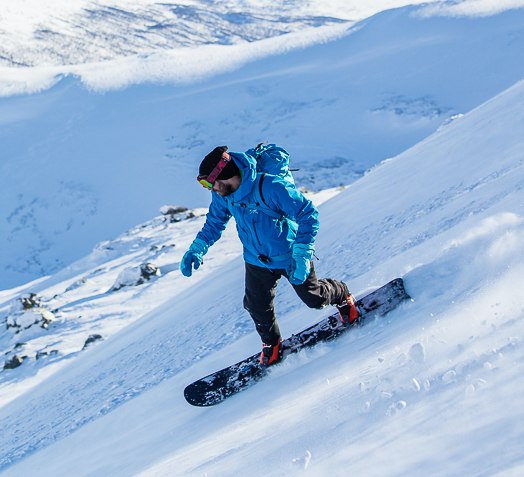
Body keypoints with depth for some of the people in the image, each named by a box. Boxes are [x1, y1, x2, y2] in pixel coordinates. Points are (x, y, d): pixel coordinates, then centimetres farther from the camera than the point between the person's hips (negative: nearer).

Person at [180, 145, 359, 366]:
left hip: (290, 255, -5)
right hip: (257, 260, 5)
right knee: (257, 306, 6)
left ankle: (342, 296, 46)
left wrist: (301, 254, -37)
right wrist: (197, 248, -12)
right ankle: (271, 344, 34)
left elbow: (308, 215, -31)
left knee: (314, 297, 13)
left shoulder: (271, 187, -37)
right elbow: (214, 223, 4)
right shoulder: (222, 195, -15)